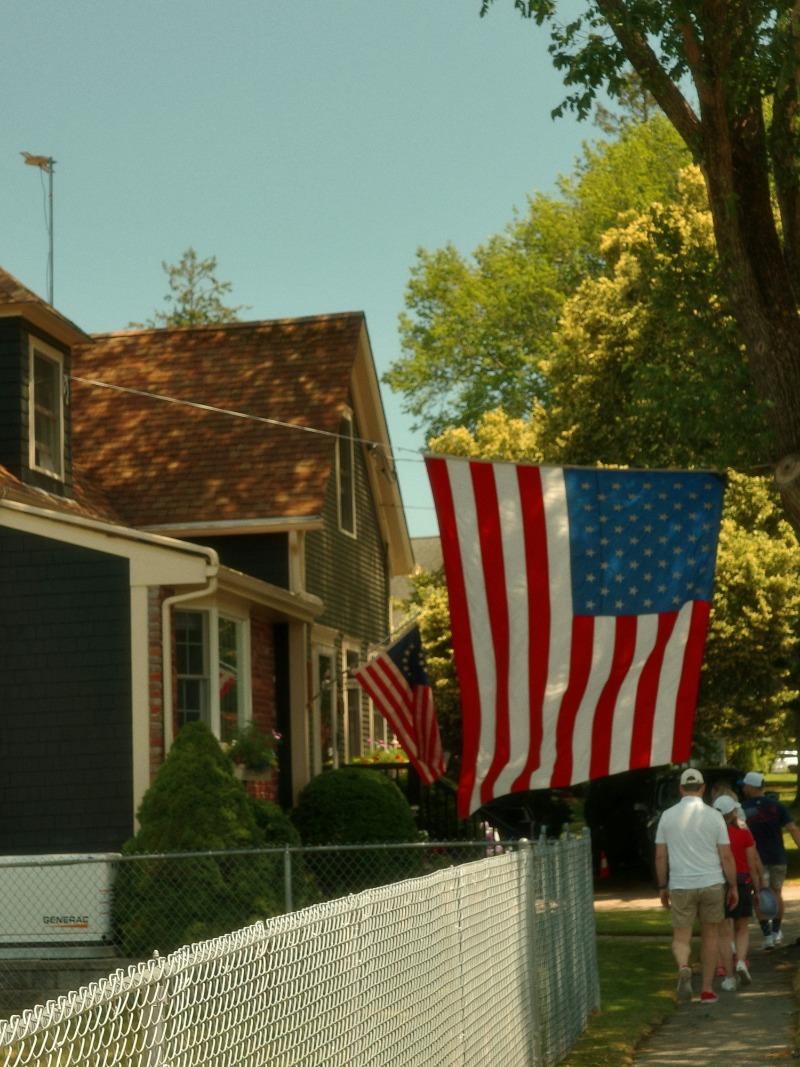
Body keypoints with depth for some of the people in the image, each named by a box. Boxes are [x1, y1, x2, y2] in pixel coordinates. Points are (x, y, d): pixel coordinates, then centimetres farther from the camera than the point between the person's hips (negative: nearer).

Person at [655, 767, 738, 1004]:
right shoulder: (714, 816, -4)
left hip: (680, 886, 0)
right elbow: (727, 856, -4)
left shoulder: (667, 816, 0)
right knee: (710, 934, 17)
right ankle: (707, 989, 19)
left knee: (681, 938, 7)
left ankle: (683, 968, -25)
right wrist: (733, 887, 6)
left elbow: (660, 856, 2)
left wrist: (662, 887, 12)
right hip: (712, 884, 0)